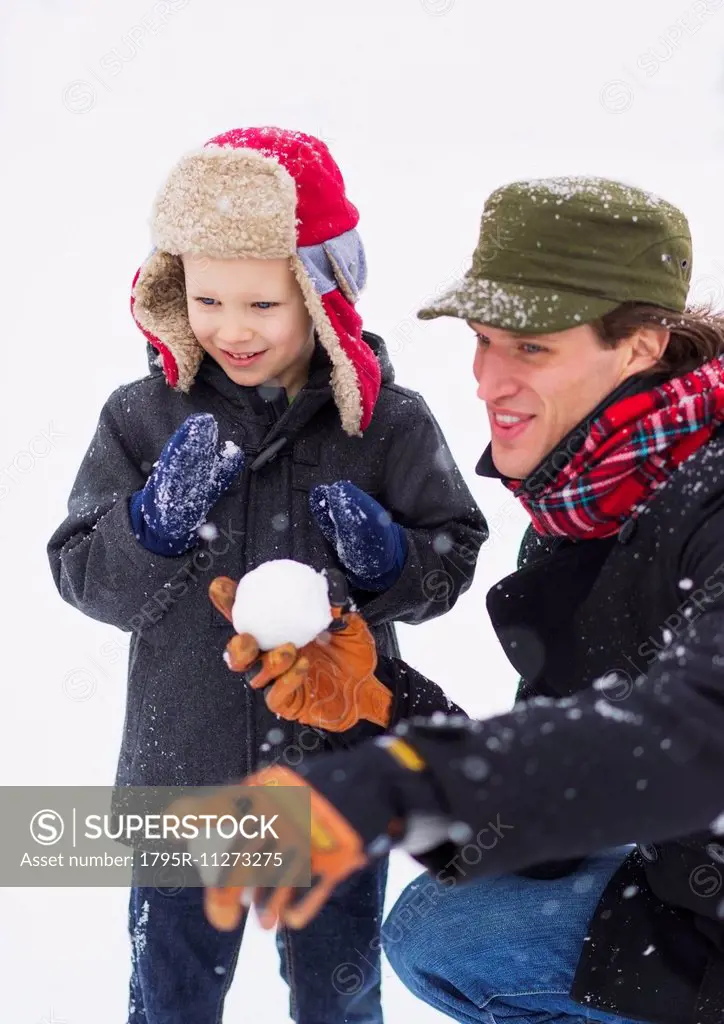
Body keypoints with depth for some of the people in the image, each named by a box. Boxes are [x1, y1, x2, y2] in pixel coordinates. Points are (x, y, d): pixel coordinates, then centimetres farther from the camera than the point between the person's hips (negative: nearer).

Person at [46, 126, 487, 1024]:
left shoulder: (388, 422, -9)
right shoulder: (143, 419, -7)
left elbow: (452, 559, -2)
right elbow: (85, 580, -5)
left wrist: (388, 556, -23)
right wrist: (155, 522, -24)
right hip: (182, 774, 1)